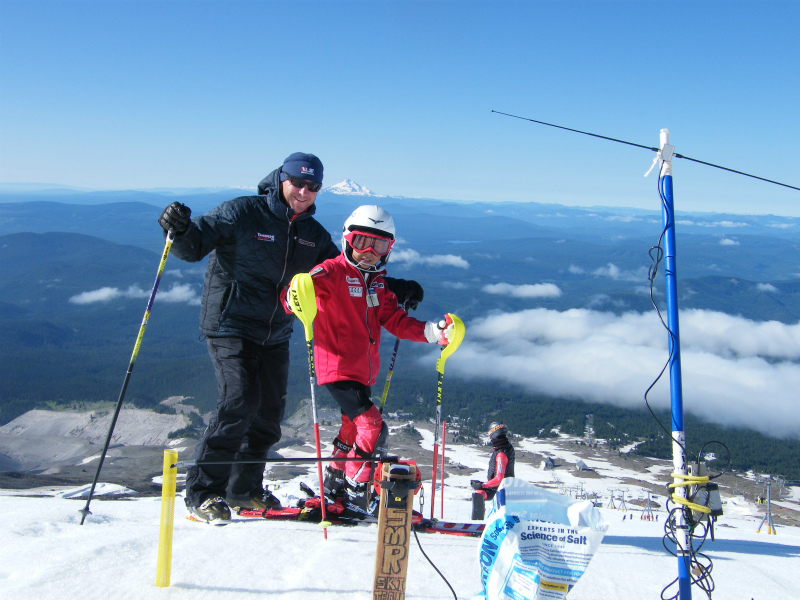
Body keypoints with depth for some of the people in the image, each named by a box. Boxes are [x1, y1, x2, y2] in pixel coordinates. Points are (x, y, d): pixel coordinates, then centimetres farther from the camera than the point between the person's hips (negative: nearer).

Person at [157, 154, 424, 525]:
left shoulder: (313, 234, 9)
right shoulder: (243, 213, -9)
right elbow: (194, 247, -11)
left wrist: (396, 289, 8)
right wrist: (180, 230, -35)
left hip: (275, 335, 6)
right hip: (230, 326, -6)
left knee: (270, 413, 8)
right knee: (240, 402, -18)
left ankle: (244, 489, 26)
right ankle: (203, 493, -5)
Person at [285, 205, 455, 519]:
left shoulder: (377, 282, 12)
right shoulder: (333, 272, -12)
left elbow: (395, 321, 9)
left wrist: (434, 331, -5)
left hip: (363, 371, 9)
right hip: (338, 368, -9)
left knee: (353, 428, 22)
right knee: (372, 428, -15)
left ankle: (334, 485, 40)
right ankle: (356, 497, -2)